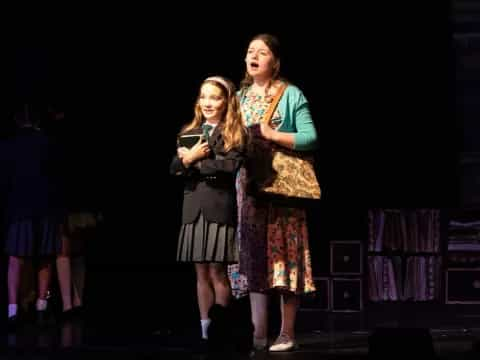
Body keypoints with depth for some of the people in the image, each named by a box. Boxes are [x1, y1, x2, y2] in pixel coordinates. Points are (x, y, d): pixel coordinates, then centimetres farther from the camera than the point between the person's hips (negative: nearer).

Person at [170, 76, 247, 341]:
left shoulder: (235, 133, 0)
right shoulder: (189, 133, 15)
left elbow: (231, 165, -15)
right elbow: (175, 168, 6)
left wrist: (195, 161, -8)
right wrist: (189, 158, -16)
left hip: (220, 208, -4)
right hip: (194, 208, 4)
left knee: (217, 273, -4)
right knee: (201, 272, 6)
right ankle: (205, 329, 11)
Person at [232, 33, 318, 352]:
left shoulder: (291, 95, 0)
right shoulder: (240, 97, 14)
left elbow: (311, 137, -8)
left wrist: (273, 135, -15)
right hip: (249, 185, 4)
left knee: (283, 255, -4)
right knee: (254, 257, 0)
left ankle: (288, 334, 2)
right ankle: (259, 333, 1)